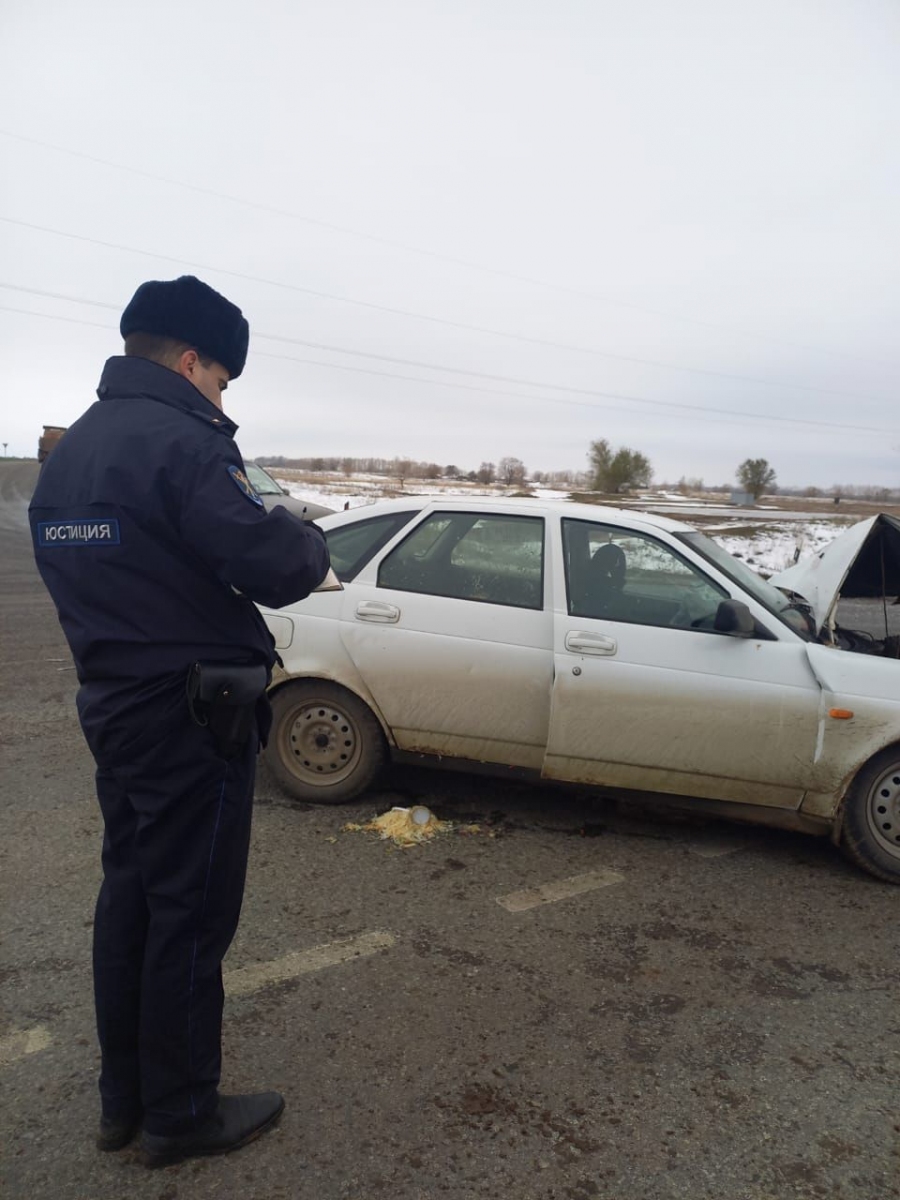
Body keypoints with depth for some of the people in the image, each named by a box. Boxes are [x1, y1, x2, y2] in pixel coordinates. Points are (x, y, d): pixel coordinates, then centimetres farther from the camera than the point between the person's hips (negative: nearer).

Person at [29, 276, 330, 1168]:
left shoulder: (67, 450, 12)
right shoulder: (181, 441, -18)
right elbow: (276, 569, -24)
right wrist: (309, 540, -2)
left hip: (112, 707, 9)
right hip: (192, 715, -9)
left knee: (129, 895, 18)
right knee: (190, 915, 4)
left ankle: (121, 1097, 33)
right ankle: (180, 1114, 22)